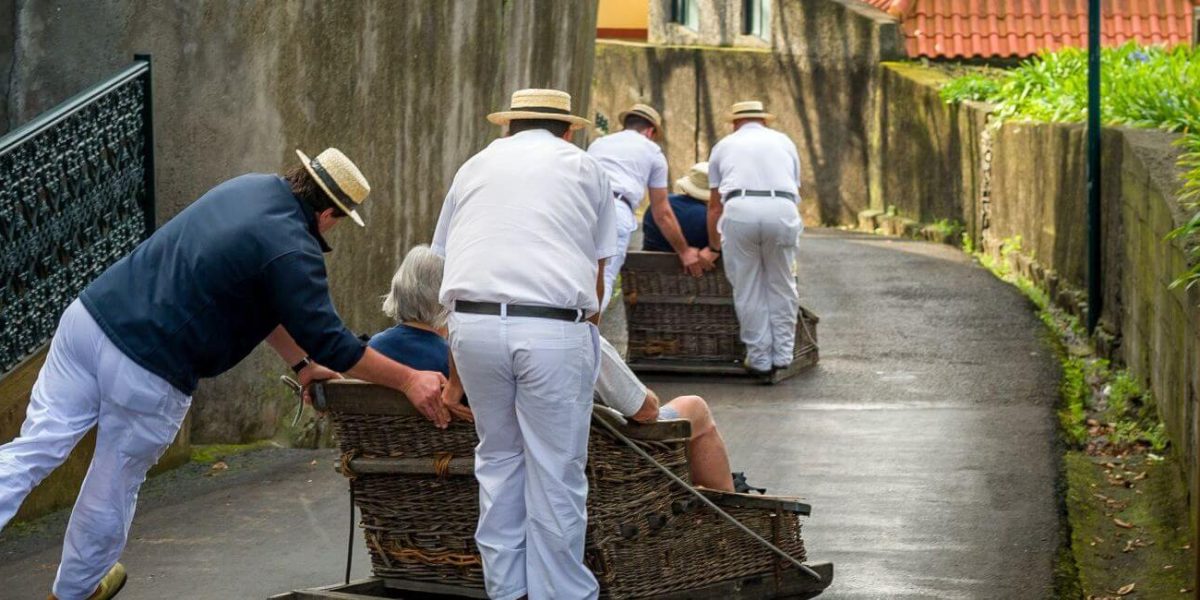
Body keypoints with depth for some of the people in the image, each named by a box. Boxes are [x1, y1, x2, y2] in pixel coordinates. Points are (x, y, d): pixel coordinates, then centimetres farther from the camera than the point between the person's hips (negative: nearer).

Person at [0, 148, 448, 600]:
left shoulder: (252, 189, 13)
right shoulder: (293, 252, -15)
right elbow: (330, 341, -10)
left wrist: (301, 362, 28)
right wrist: (408, 380, -1)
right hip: (148, 373, -7)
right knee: (114, 487, 15)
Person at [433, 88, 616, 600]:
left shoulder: (476, 166, 24)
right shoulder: (584, 168, 18)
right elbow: (596, 275, 15)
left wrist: (456, 376, 30)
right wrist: (587, 325, 27)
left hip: (474, 325, 3)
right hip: (555, 328, -3)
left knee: (498, 461, 15)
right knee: (556, 474, 3)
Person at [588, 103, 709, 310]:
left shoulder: (598, 144, 34)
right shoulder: (651, 150, 22)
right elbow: (662, 213, 22)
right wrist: (684, 252, 32)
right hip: (616, 210, -4)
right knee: (602, 282, -13)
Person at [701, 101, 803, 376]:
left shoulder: (724, 146, 27)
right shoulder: (783, 142, 29)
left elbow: (714, 204, 28)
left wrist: (713, 247, 38)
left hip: (739, 210, -1)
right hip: (782, 209, 1)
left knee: (748, 291, 8)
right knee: (781, 287, 13)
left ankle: (759, 358, 11)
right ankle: (782, 354, 16)